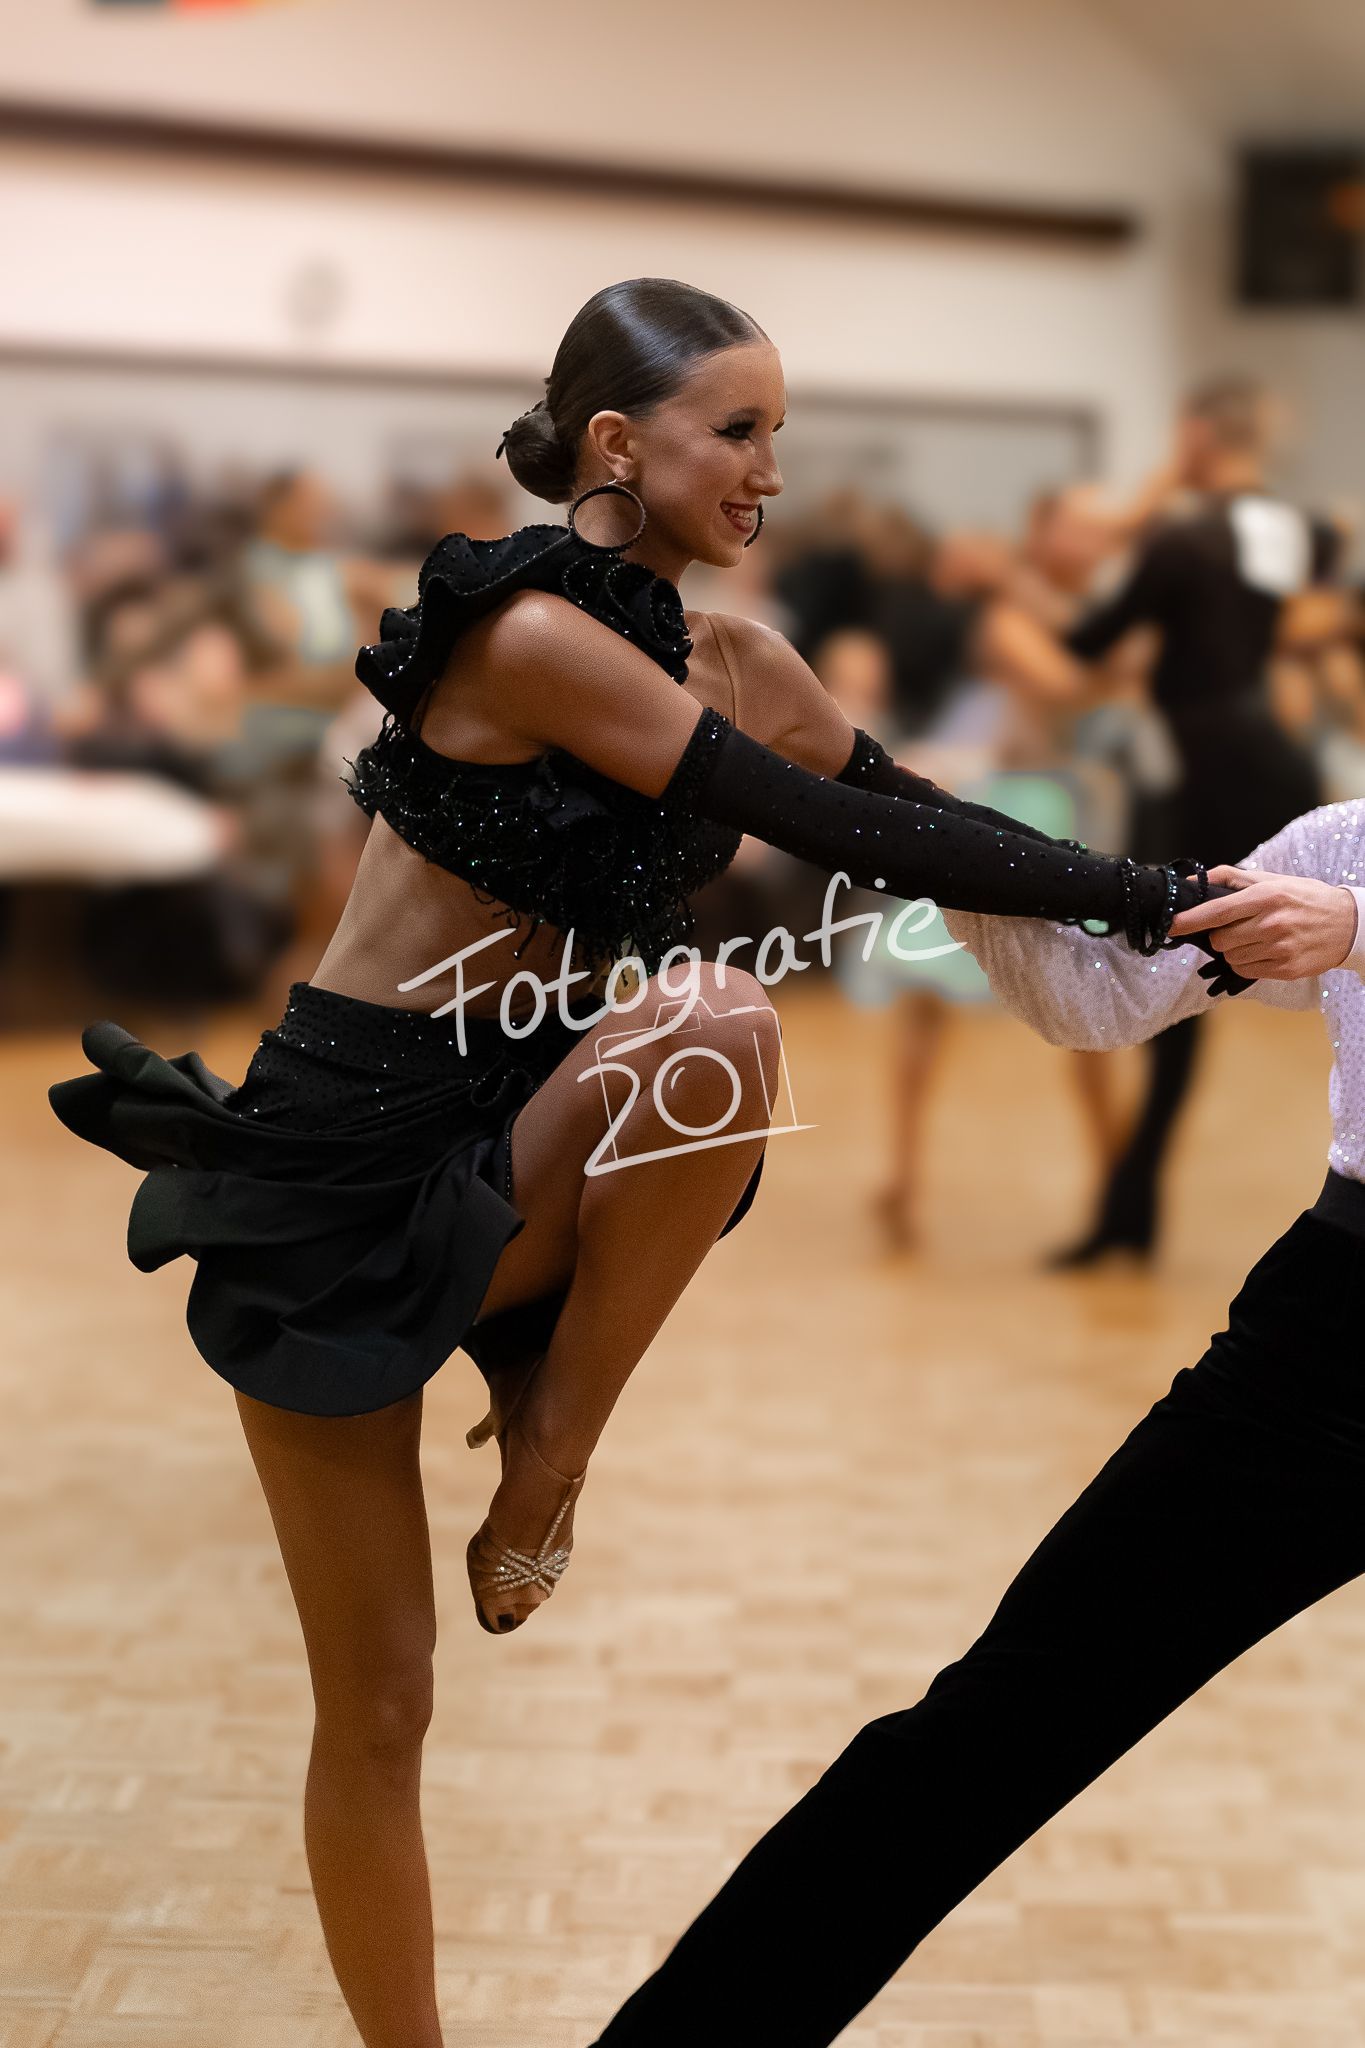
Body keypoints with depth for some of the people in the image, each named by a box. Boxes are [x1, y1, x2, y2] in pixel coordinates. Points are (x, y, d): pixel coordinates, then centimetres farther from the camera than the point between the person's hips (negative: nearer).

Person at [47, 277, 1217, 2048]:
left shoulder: (737, 667, 4)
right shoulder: (529, 630, -18)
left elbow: (915, 828, 8)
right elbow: (834, 833, -21)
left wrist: (1173, 906, -1)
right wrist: (1144, 894, -18)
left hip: (517, 1146, 5)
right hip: (342, 1158, -5)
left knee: (722, 1019, -30)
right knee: (378, 1703, 0)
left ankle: (544, 1462, -12)